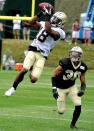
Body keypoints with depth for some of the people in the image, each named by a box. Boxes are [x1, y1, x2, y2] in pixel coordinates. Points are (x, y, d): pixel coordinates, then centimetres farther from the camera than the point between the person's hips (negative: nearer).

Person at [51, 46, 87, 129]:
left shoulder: (82, 67, -13)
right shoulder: (65, 63, -29)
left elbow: (83, 81, -2)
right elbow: (54, 74, -23)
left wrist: (82, 90, -23)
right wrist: (54, 89, -29)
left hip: (72, 87, 4)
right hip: (61, 88, -4)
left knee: (78, 106, -14)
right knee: (61, 111, -1)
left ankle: (73, 124, 9)